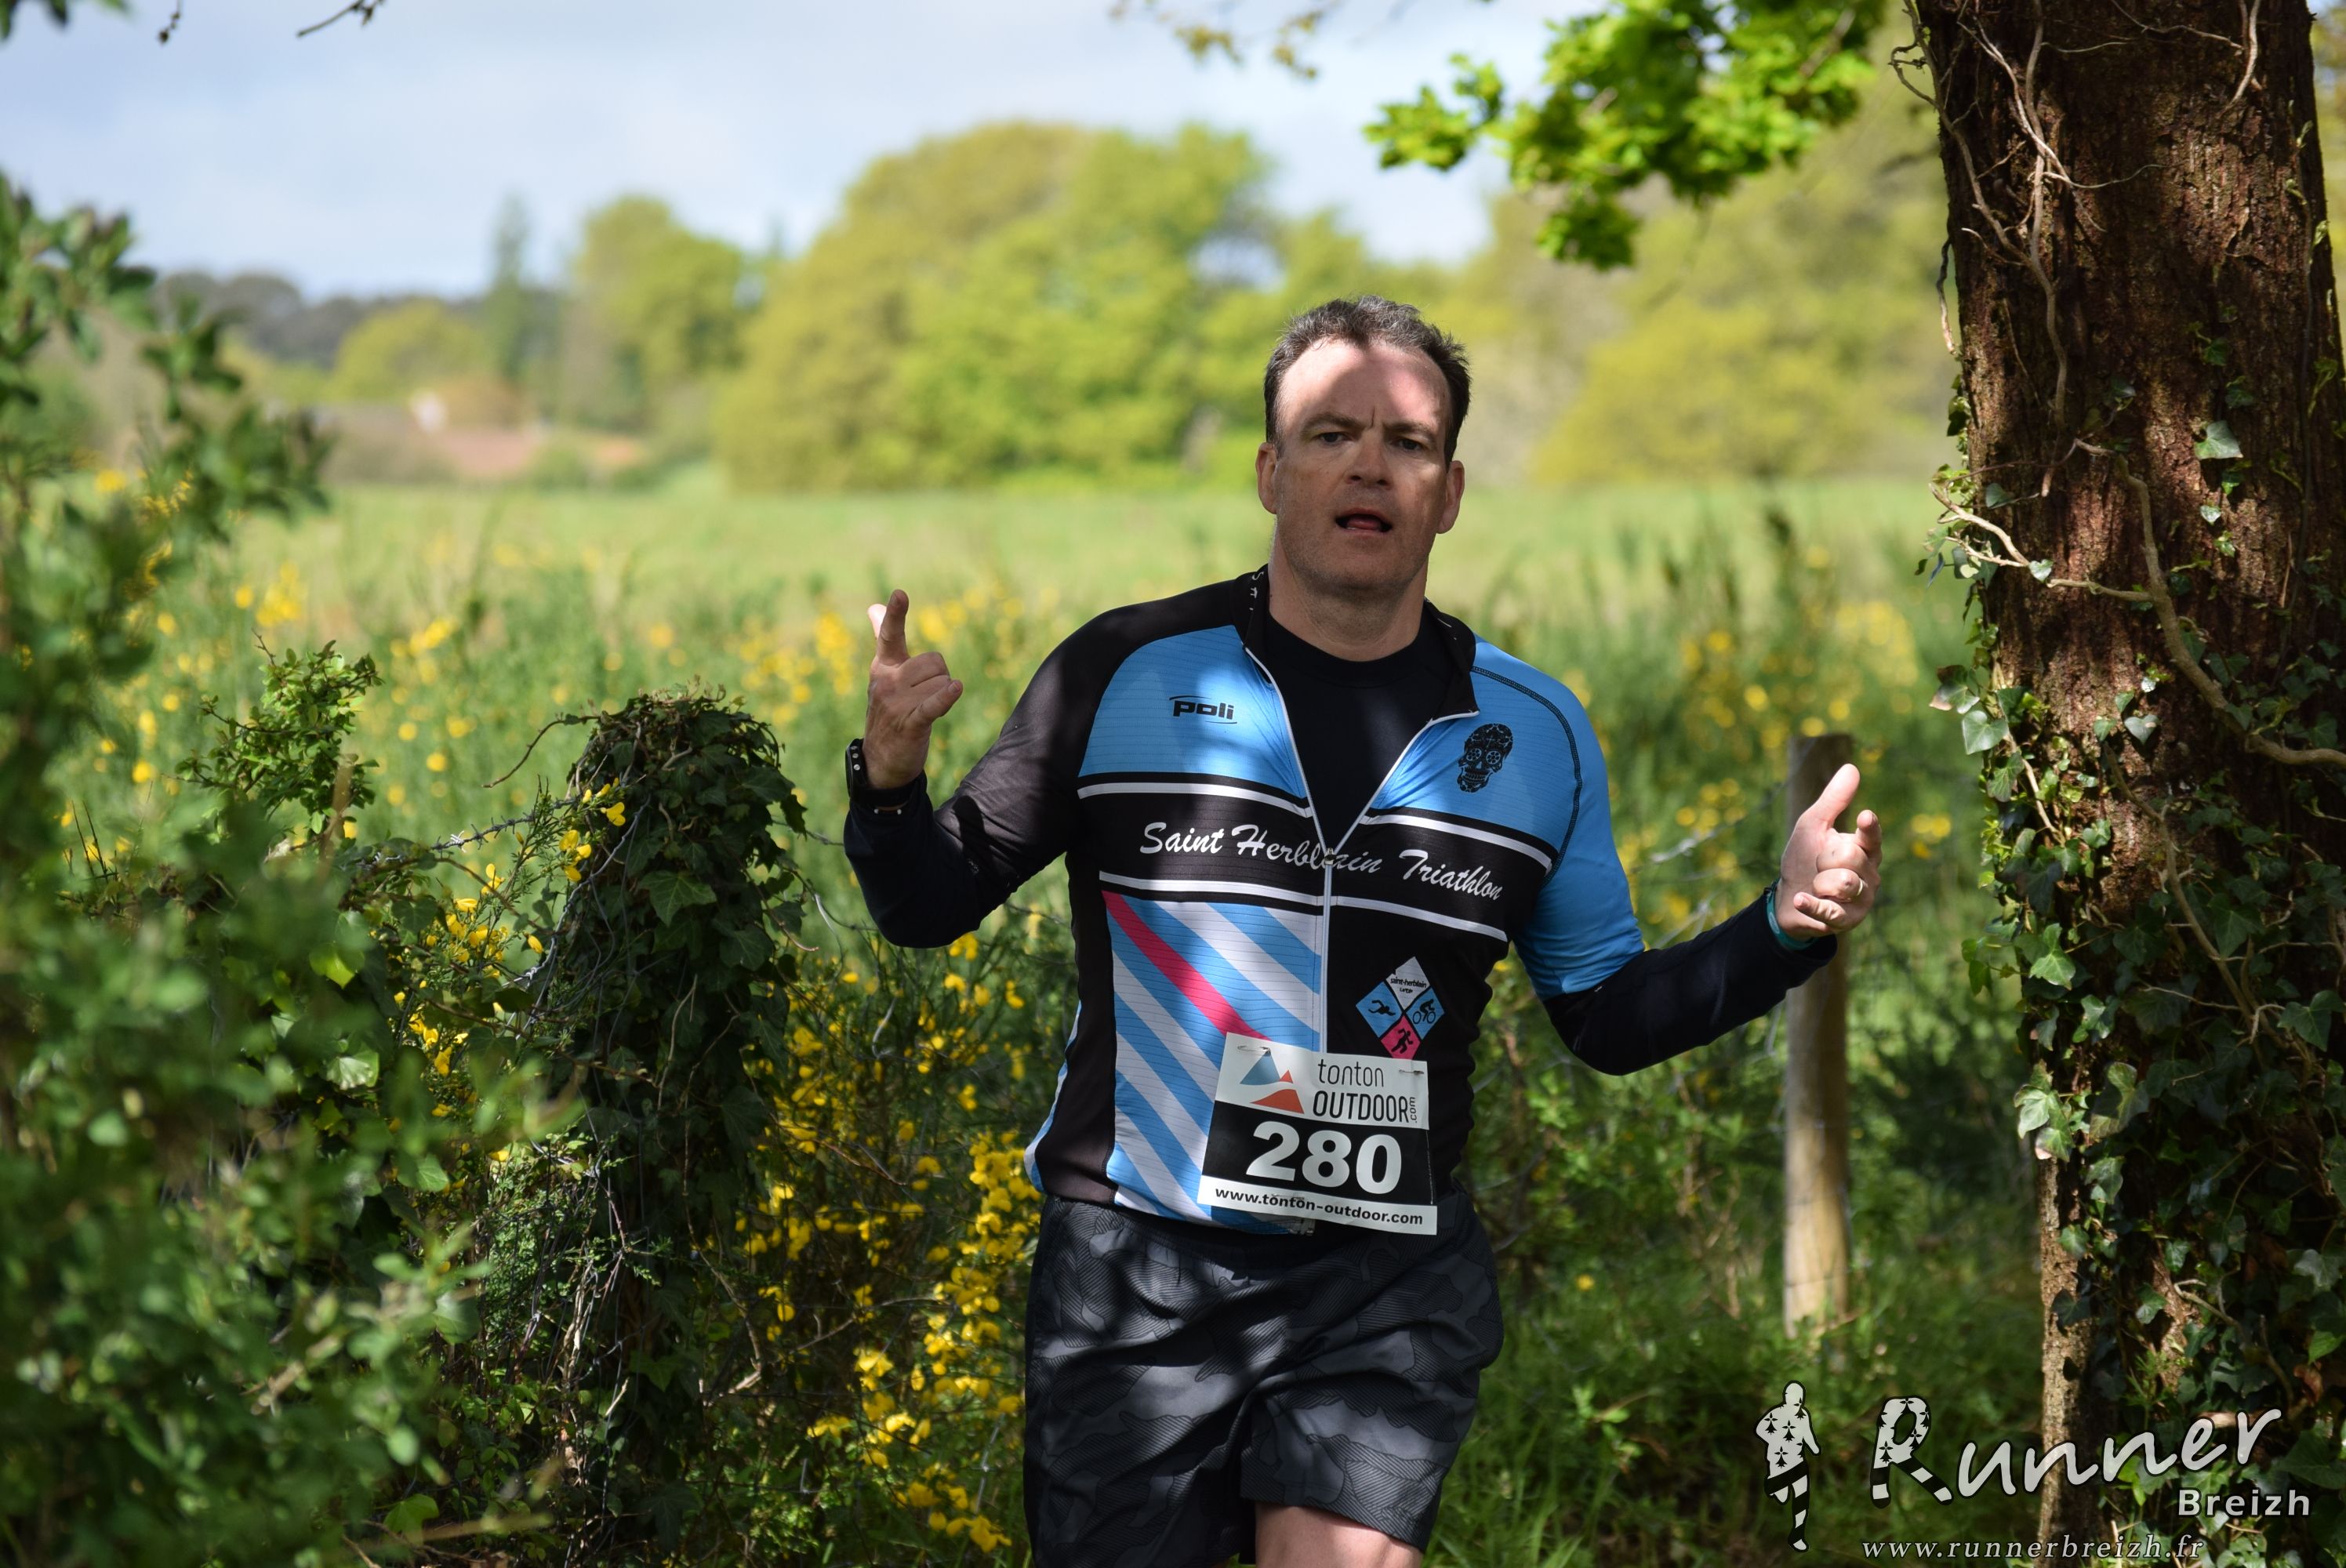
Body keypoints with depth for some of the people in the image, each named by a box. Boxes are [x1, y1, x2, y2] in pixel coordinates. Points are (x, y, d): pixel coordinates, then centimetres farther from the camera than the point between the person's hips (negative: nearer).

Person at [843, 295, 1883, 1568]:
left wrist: (1784, 930, -1)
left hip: (1388, 1284, 1)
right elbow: (929, 907, 5)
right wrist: (890, 779, -15)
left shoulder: (1536, 735, 8)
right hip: (1135, 1269, -1)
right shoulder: (1122, 676, 1)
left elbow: (1607, 1017, 14)